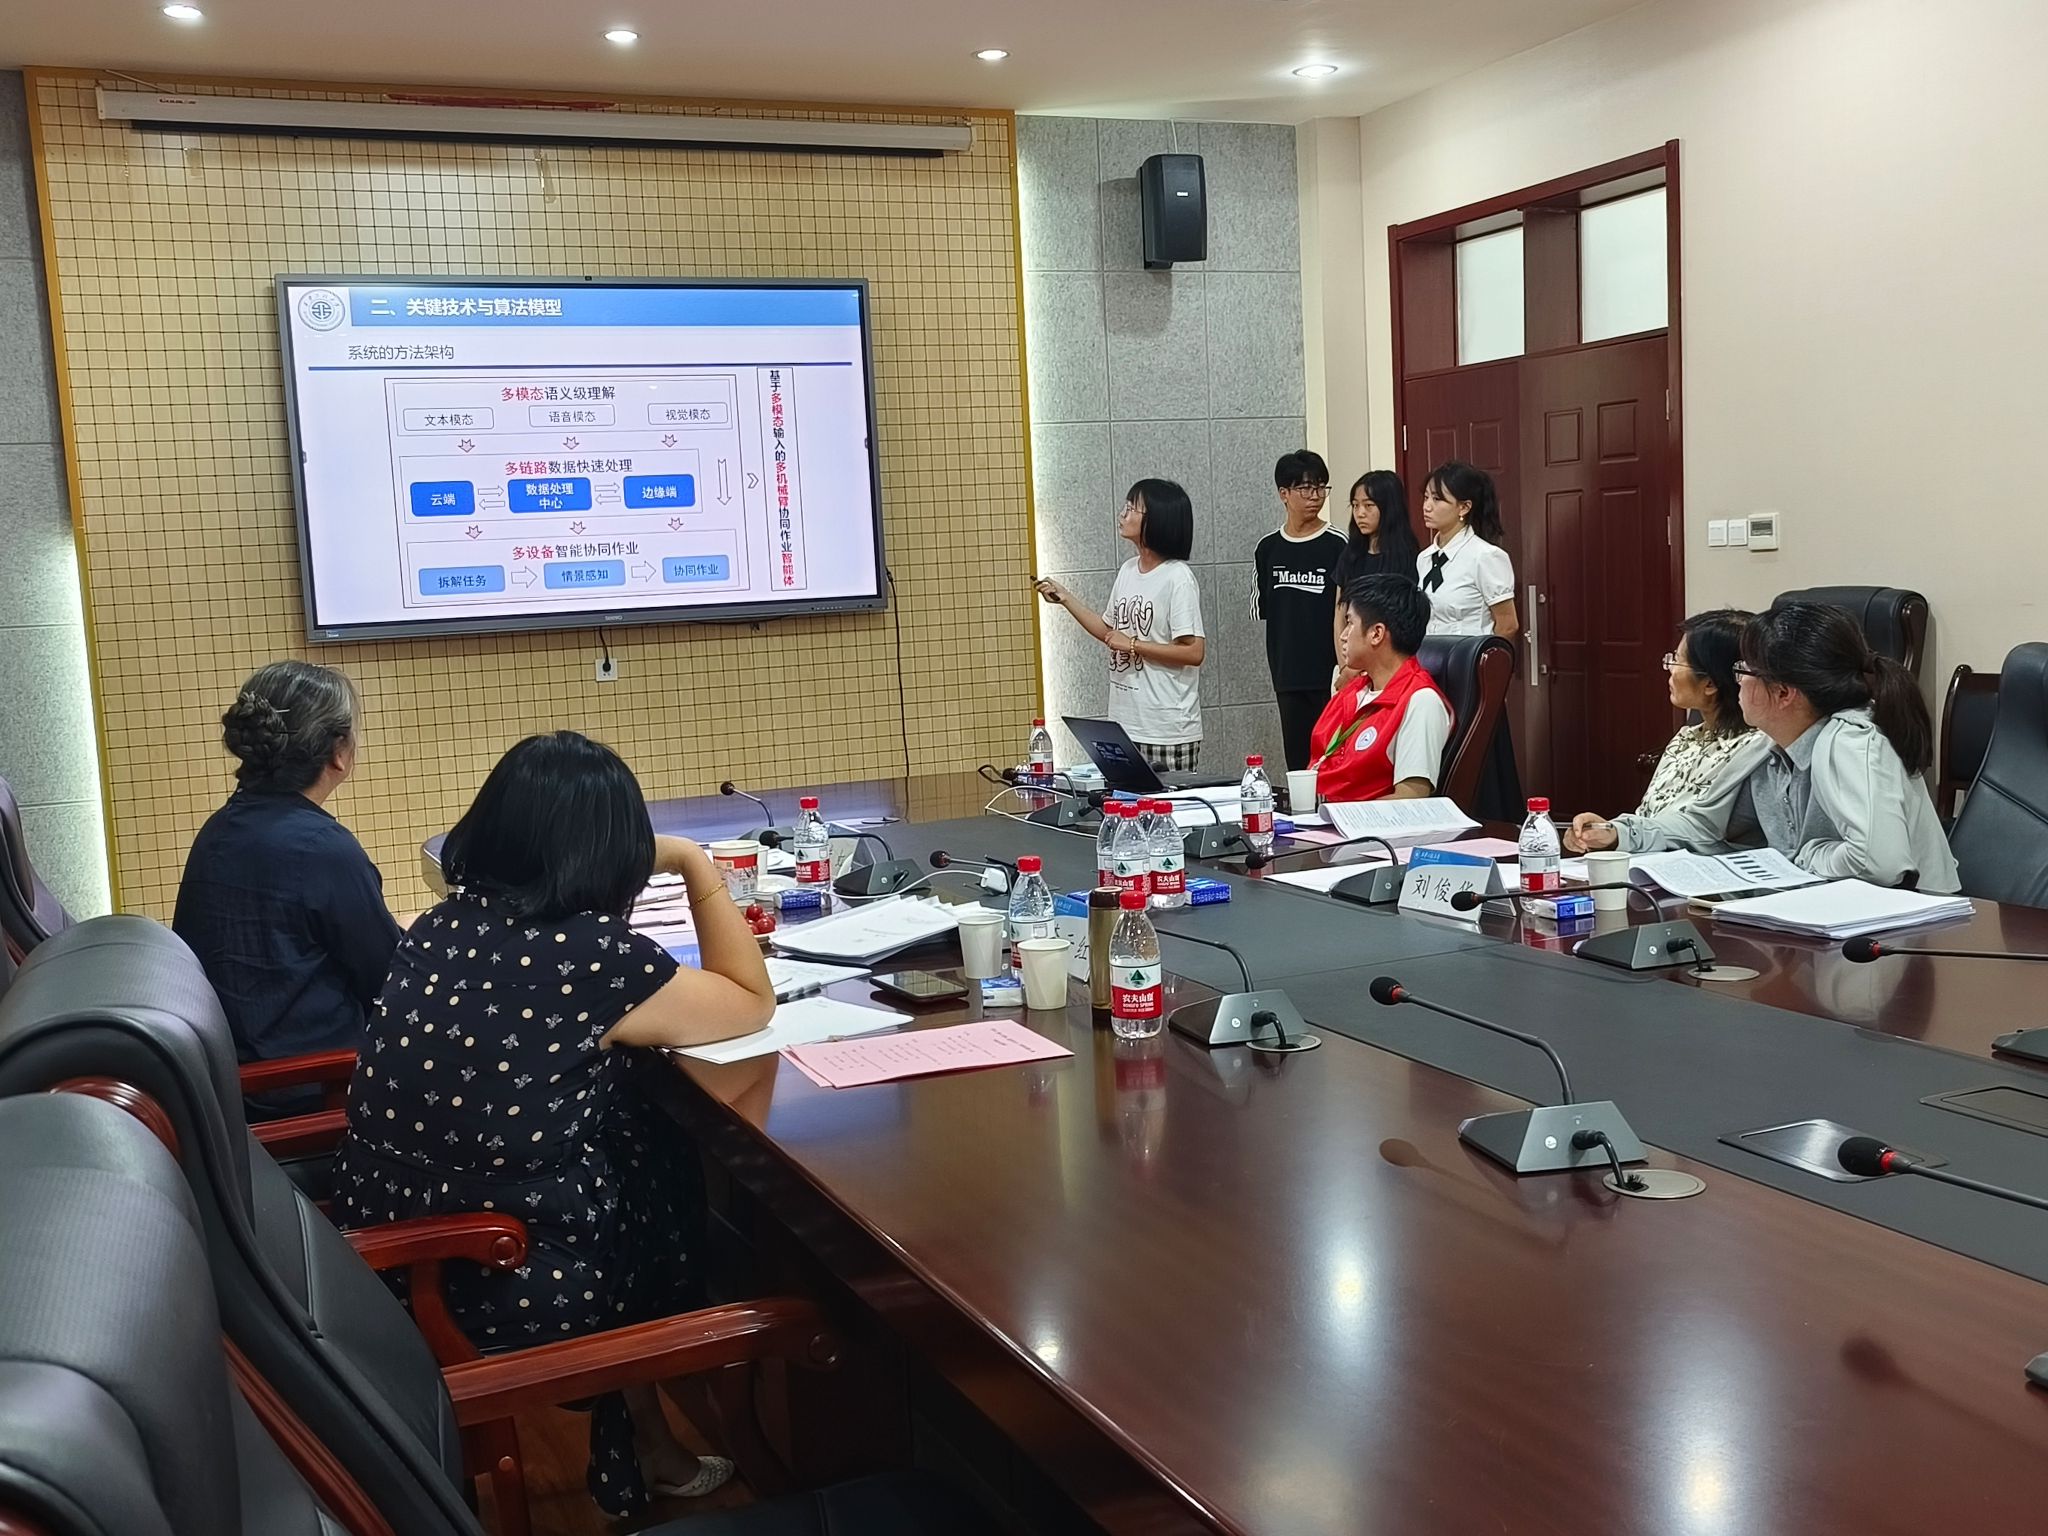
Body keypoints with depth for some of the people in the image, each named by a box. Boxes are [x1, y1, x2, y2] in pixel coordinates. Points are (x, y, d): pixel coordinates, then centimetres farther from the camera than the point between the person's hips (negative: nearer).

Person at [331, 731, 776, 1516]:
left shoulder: (438, 927, 1)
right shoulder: (592, 954, -20)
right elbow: (752, 1002, -4)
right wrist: (695, 864, 1)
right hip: (511, 1284, -6)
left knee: (647, 1143, 21)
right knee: (691, 1172, 19)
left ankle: (638, 1439, 34)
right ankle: (641, 1451, 38)